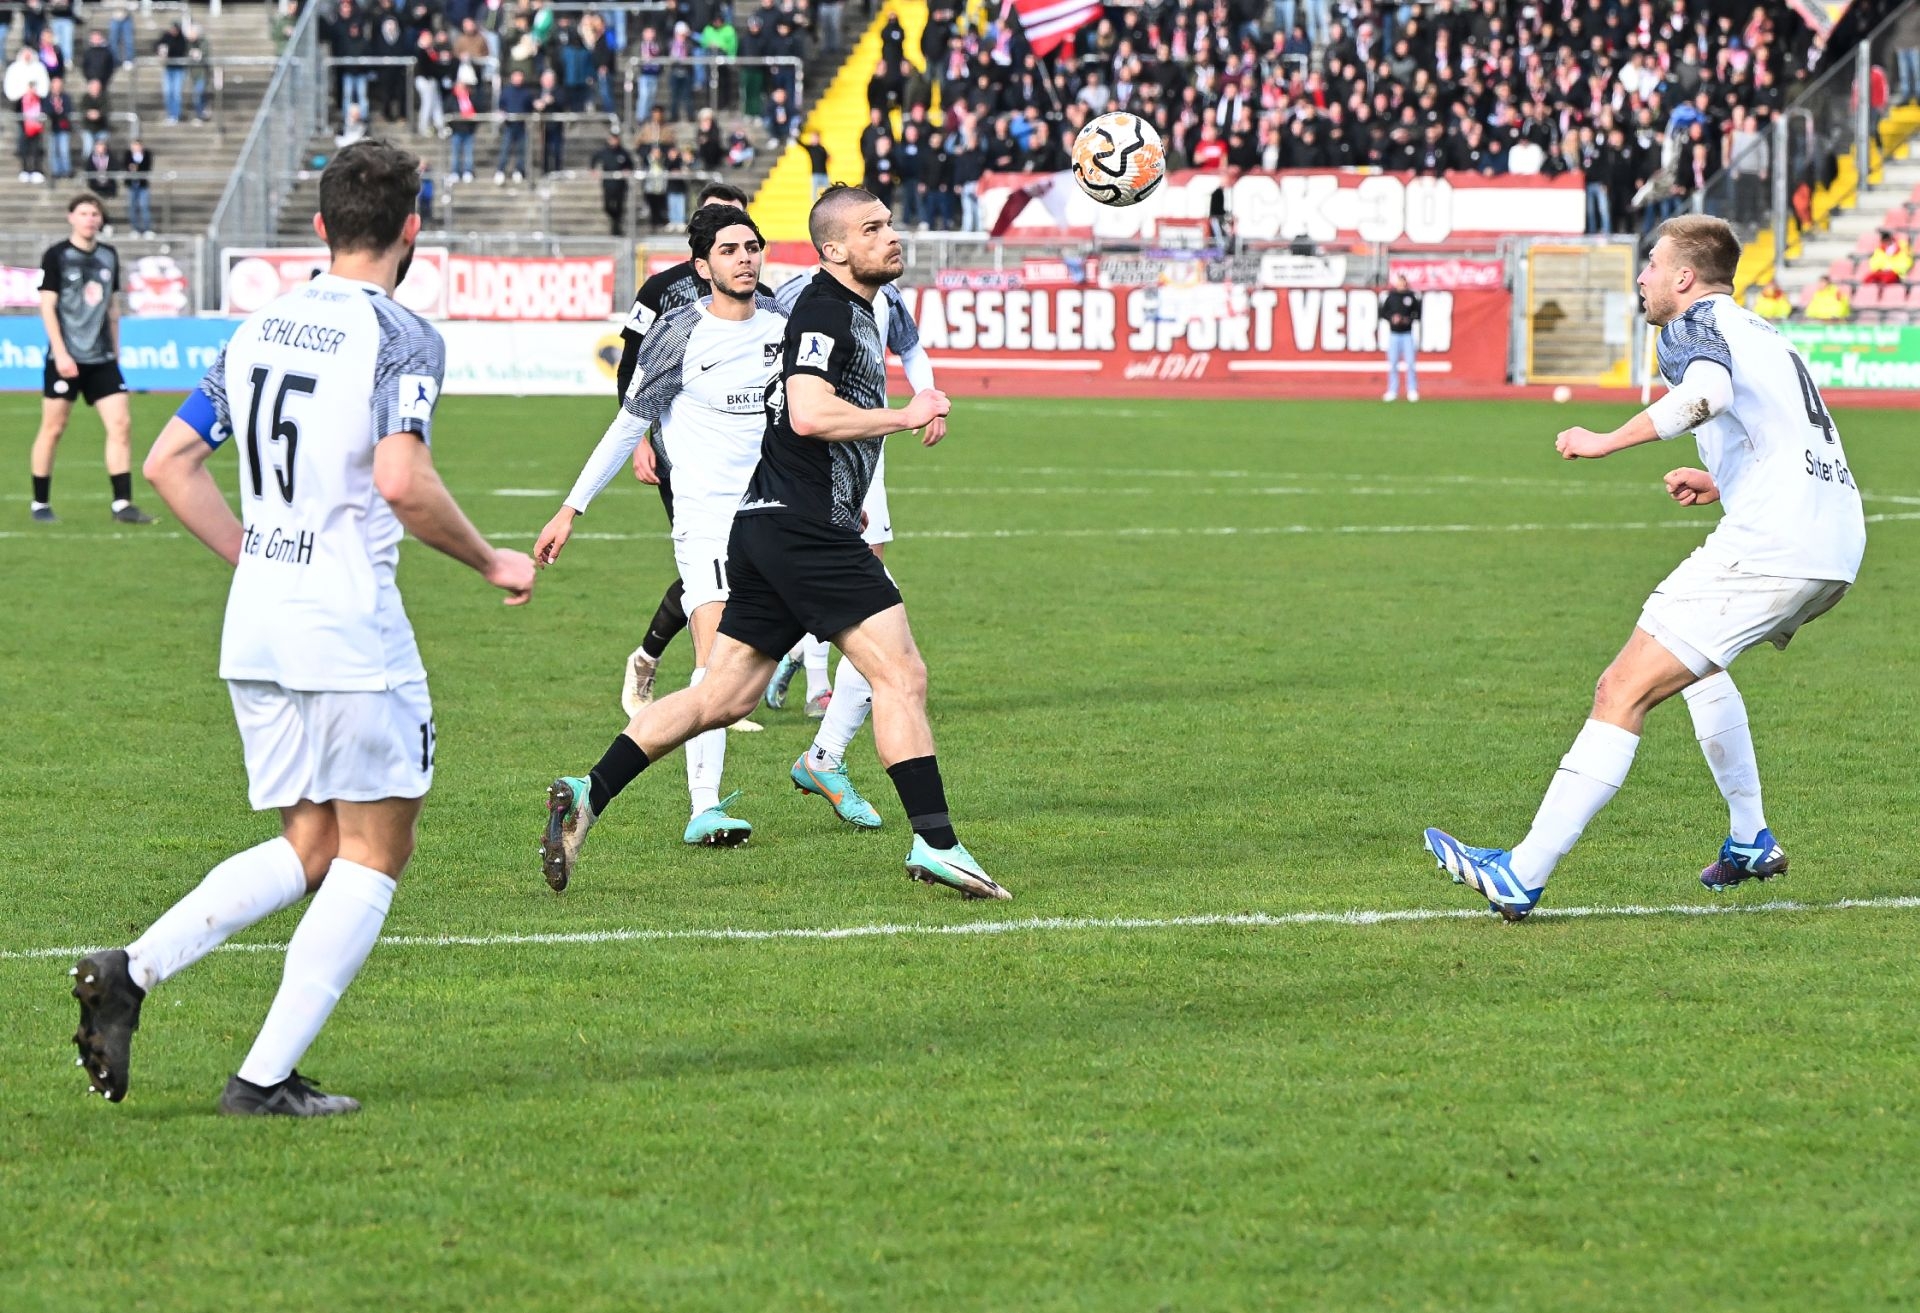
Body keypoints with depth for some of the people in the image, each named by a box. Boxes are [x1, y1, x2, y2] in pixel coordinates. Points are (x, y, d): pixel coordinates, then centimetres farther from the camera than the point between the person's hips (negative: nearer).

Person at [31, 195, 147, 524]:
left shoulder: (108, 256, 11)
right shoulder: (56, 256, -5)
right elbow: (47, 306, -8)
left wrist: (115, 349, 17)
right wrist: (61, 353, -15)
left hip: (101, 359, 5)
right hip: (66, 358, -5)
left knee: (121, 423, -6)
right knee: (53, 428, 0)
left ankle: (122, 503, -4)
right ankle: (40, 504, 10)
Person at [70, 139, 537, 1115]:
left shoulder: (257, 329, 12)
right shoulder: (402, 338, -10)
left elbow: (170, 461, 14)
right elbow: (401, 482, -22)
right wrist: (490, 561, -7)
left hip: (254, 629, 7)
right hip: (351, 632, -7)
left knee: (308, 851, 16)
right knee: (373, 855, 4)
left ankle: (131, 970, -3)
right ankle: (265, 1079, -2)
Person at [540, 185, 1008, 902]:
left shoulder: (855, 310, 20)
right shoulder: (824, 309, -11)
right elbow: (810, 414, -25)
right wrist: (905, 416, -15)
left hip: (768, 526, 10)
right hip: (804, 527, -10)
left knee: (721, 696, 8)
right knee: (902, 674, -9)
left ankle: (589, 793, 5)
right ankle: (935, 844, -10)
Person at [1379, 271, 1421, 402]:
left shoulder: (1412, 296, 2)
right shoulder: (1390, 297, 4)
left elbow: (1418, 313, 4)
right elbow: (1383, 313, 6)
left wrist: (1409, 320, -12)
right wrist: (1391, 318, -11)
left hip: (1407, 334, -1)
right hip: (1394, 334, 1)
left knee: (1410, 362, -4)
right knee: (1392, 364, 1)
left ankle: (1412, 390, 3)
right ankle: (1392, 390, 10)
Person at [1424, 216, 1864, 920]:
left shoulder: (1695, 323, -1)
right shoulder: (1762, 332, 27)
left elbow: (1710, 391, -25)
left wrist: (1608, 440, -21)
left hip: (1769, 544, -10)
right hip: (1837, 543, 10)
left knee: (1621, 694, -11)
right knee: (1693, 656, 35)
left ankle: (1522, 875, -16)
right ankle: (1750, 843, 33)